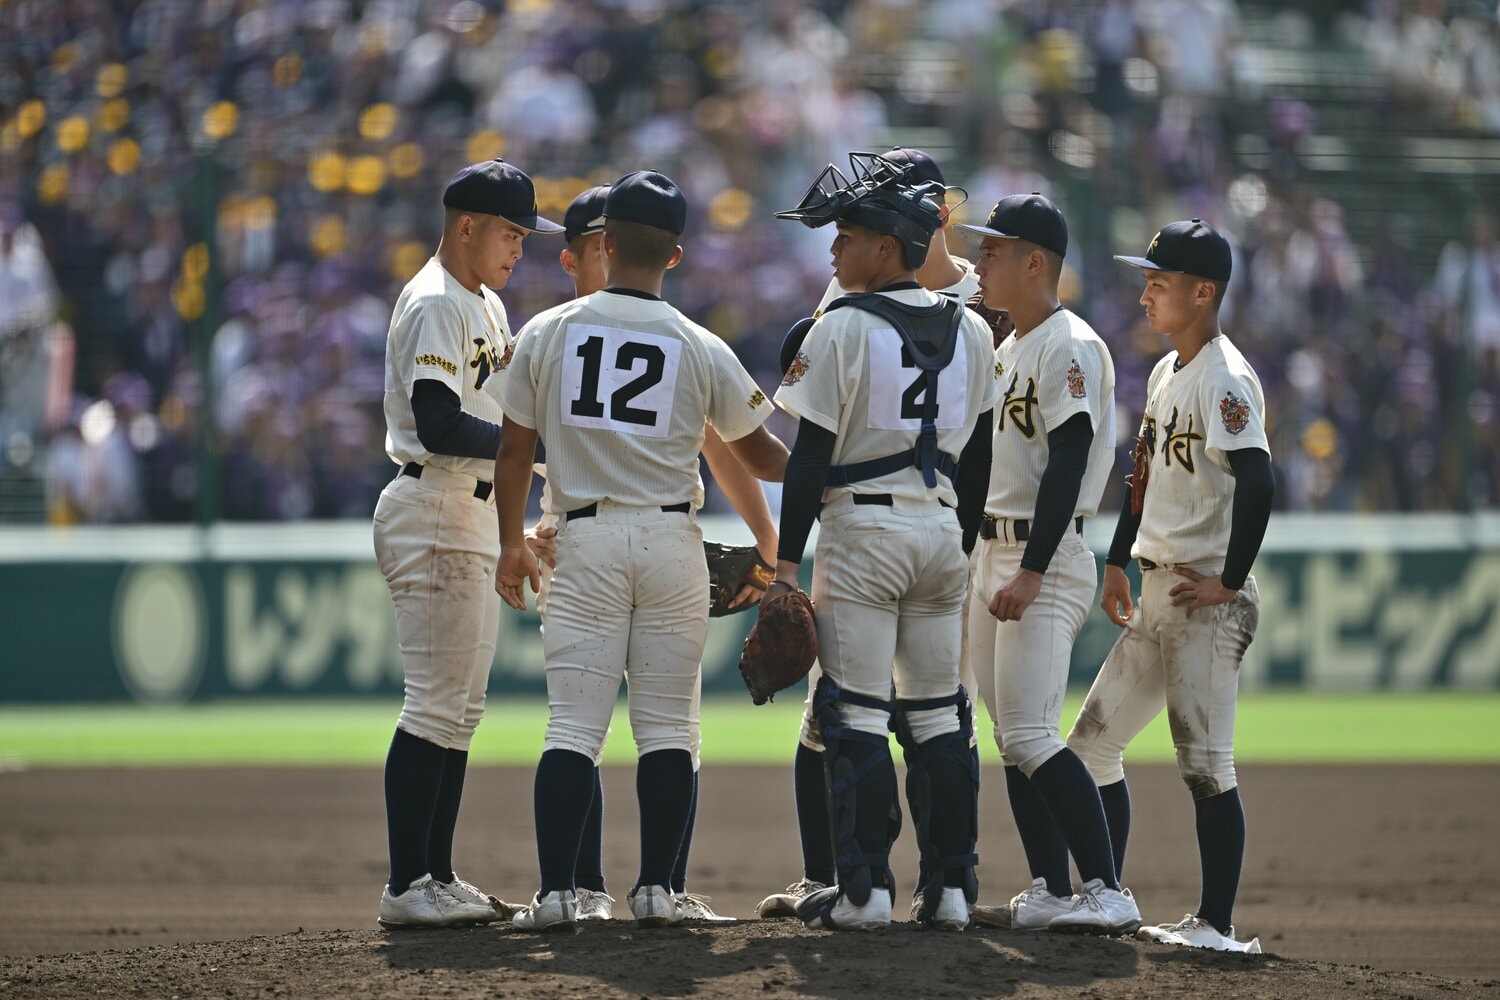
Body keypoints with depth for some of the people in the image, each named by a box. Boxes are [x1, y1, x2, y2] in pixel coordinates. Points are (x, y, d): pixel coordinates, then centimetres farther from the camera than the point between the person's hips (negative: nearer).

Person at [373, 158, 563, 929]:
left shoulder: (486, 307, 18)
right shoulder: (434, 305, -13)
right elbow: (440, 426, -23)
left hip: (474, 516, 10)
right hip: (433, 512, -10)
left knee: (459, 709, 11)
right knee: (436, 706, -11)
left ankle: (437, 878, 15)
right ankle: (406, 887, -11)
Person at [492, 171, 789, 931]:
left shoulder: (547, 333, 1)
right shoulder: (700, 349, 0)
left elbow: (514, 449, 6)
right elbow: (758, 454, 9)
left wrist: (511, 543, 20)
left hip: (585, 539, 0)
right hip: (672, 539, 0)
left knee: (573, 726, -1)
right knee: (666, 727, 6)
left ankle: (556, 891, -8)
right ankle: (656, 888, 4)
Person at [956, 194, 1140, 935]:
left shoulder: (1069, 347, -12)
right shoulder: (1006, 350, 17)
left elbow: (1068, 463, -20)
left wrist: (1031, 573, -25)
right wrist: (976, 561, 19)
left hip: (1047, 560, -10)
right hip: (991, 555, 10)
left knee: (1031, 737, -16)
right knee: (1011, 738, 8)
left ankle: (1107, 892, -17)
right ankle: (1051, 895, 10)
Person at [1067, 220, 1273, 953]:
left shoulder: (1224, 378, -15)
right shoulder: (1166, 372, 15)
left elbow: (1257, 481, -26)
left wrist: (1229, 582, -21)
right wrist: (1118, 562, 23)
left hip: (1204, 599, -10)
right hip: (1155, 593, 10)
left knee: (1204, 762, -9)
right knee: (1092, 743, 12)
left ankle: (1216, 925, -7)